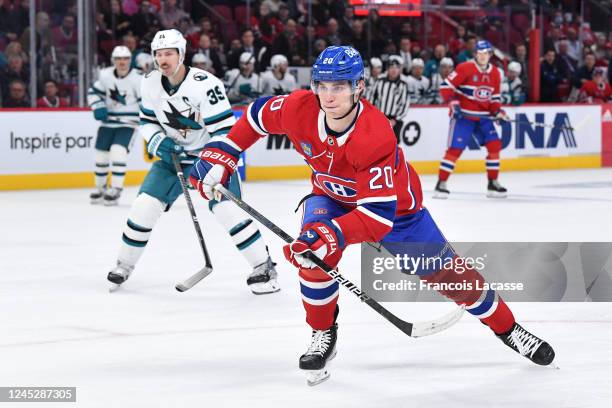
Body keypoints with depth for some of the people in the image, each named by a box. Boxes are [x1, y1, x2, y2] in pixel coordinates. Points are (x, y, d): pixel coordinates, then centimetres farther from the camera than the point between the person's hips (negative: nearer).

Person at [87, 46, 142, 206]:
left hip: (128, 123, -4)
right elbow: (94, 92, 8)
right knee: (101, 154, 8)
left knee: (118, 151, -22)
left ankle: (115, 189, -13)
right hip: (107, 122, 4)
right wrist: (98, 108, -8)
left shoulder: (137, 79, -14)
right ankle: (100, 188, 29)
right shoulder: (105, 75, -3)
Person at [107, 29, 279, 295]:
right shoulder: (151, 84, -5)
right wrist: (157, 141, -11)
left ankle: (263, 266, -10)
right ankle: (124, 264, 14)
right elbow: (147, 121, 10)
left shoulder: (205, 84, -25)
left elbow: (224, 130, -25)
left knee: (227, 208, -21)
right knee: (145, 205, -5)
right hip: (172, 155, 5)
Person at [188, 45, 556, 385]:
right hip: (330, 195, 3)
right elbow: (259, 114, -4)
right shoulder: (299, 109, -28)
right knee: (314, 254, -28)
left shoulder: (376, 137, -40)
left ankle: (507, 328, 26)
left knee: (448, 273, 3)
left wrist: (332, 235, -55)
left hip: (394, 203, -3)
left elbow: (379, 214, -43)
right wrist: (222, 154, -9)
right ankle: (323, 335, -5)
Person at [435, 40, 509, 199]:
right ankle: (441, 184, -6)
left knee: (494, 145, -1)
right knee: (455, 148, -12)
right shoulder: (465, 68, -13)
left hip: (483, 116, 6)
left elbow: (495, 96, 15)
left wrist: (498, 111, -1)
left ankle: (493, 183, 10)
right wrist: (453, 103, -22)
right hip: (463, 115, -6)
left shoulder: (495, 73, 6)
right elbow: (446, 86, -13)